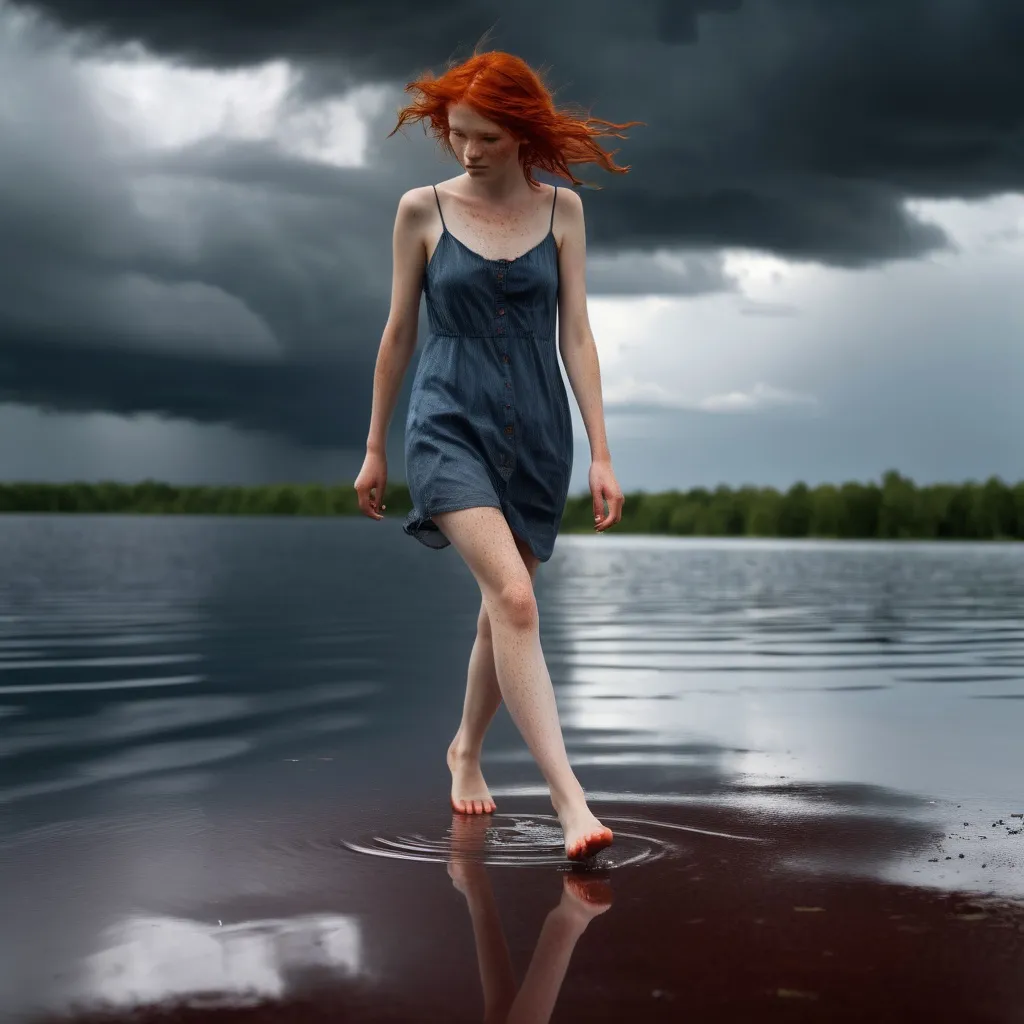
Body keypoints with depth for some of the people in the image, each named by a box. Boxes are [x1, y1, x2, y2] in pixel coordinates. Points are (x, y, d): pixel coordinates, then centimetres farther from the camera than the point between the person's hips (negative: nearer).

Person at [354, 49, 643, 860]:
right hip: (450, 425, -3)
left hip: (535, 431, 3)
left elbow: (576, 334, 2)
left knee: (502, 609, 12)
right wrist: (375, 449, 9)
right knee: (514, 596, -21)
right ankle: (570, 801, -24)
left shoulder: (562, 210, 3)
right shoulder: (423, 210, -1)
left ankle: (466, 749, 38)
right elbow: (399, 332, 5)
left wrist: (601, 453, -2)